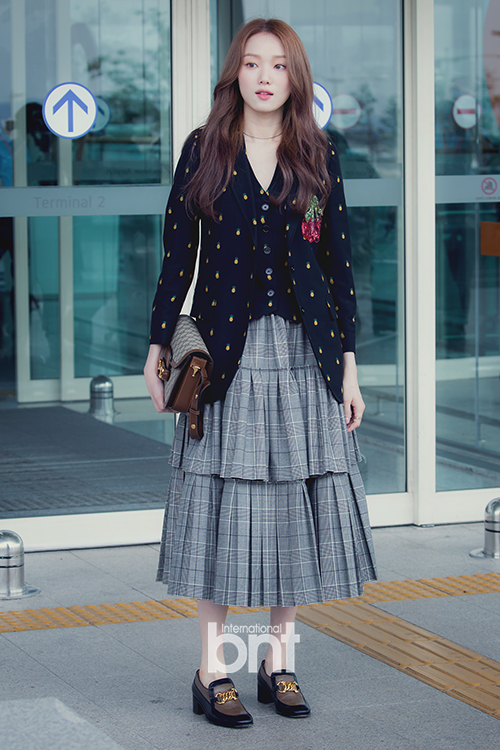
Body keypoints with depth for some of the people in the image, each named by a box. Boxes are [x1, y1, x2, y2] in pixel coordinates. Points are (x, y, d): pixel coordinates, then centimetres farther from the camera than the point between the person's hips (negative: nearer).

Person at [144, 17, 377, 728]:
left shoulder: (318, 156, 7)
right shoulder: (204, 151, 3)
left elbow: (339, 264, 7)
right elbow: (178, 256, 4)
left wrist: (348, 365, 3)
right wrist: (159, 348, 0)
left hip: (304, 351, 2)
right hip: (226, 350, -2)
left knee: (298, 502, 4)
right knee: (222, 502, -2)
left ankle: (279, 659, 17)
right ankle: (211, 669, 6)